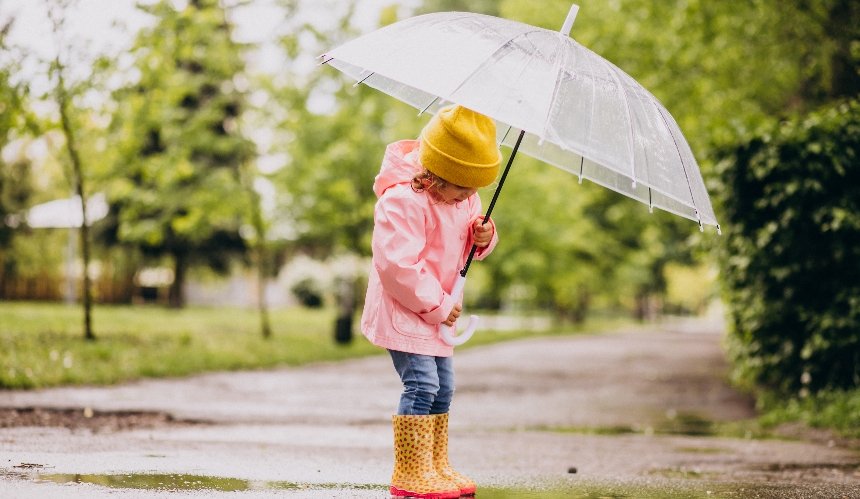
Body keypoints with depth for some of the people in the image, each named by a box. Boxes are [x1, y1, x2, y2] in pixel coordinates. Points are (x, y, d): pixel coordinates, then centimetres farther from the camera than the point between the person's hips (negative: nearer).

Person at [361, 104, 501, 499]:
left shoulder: (464, 197, 2)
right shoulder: (403, 200, -26)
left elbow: (464, 240, 16)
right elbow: (398, 264, -29)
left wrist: (483, 236, -10)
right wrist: (437, 305, -21)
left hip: (438, 308, 9)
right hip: (403, 307, -9)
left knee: (443, 386, 11)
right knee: (422, 383, -16)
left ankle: (436, 466, 22)